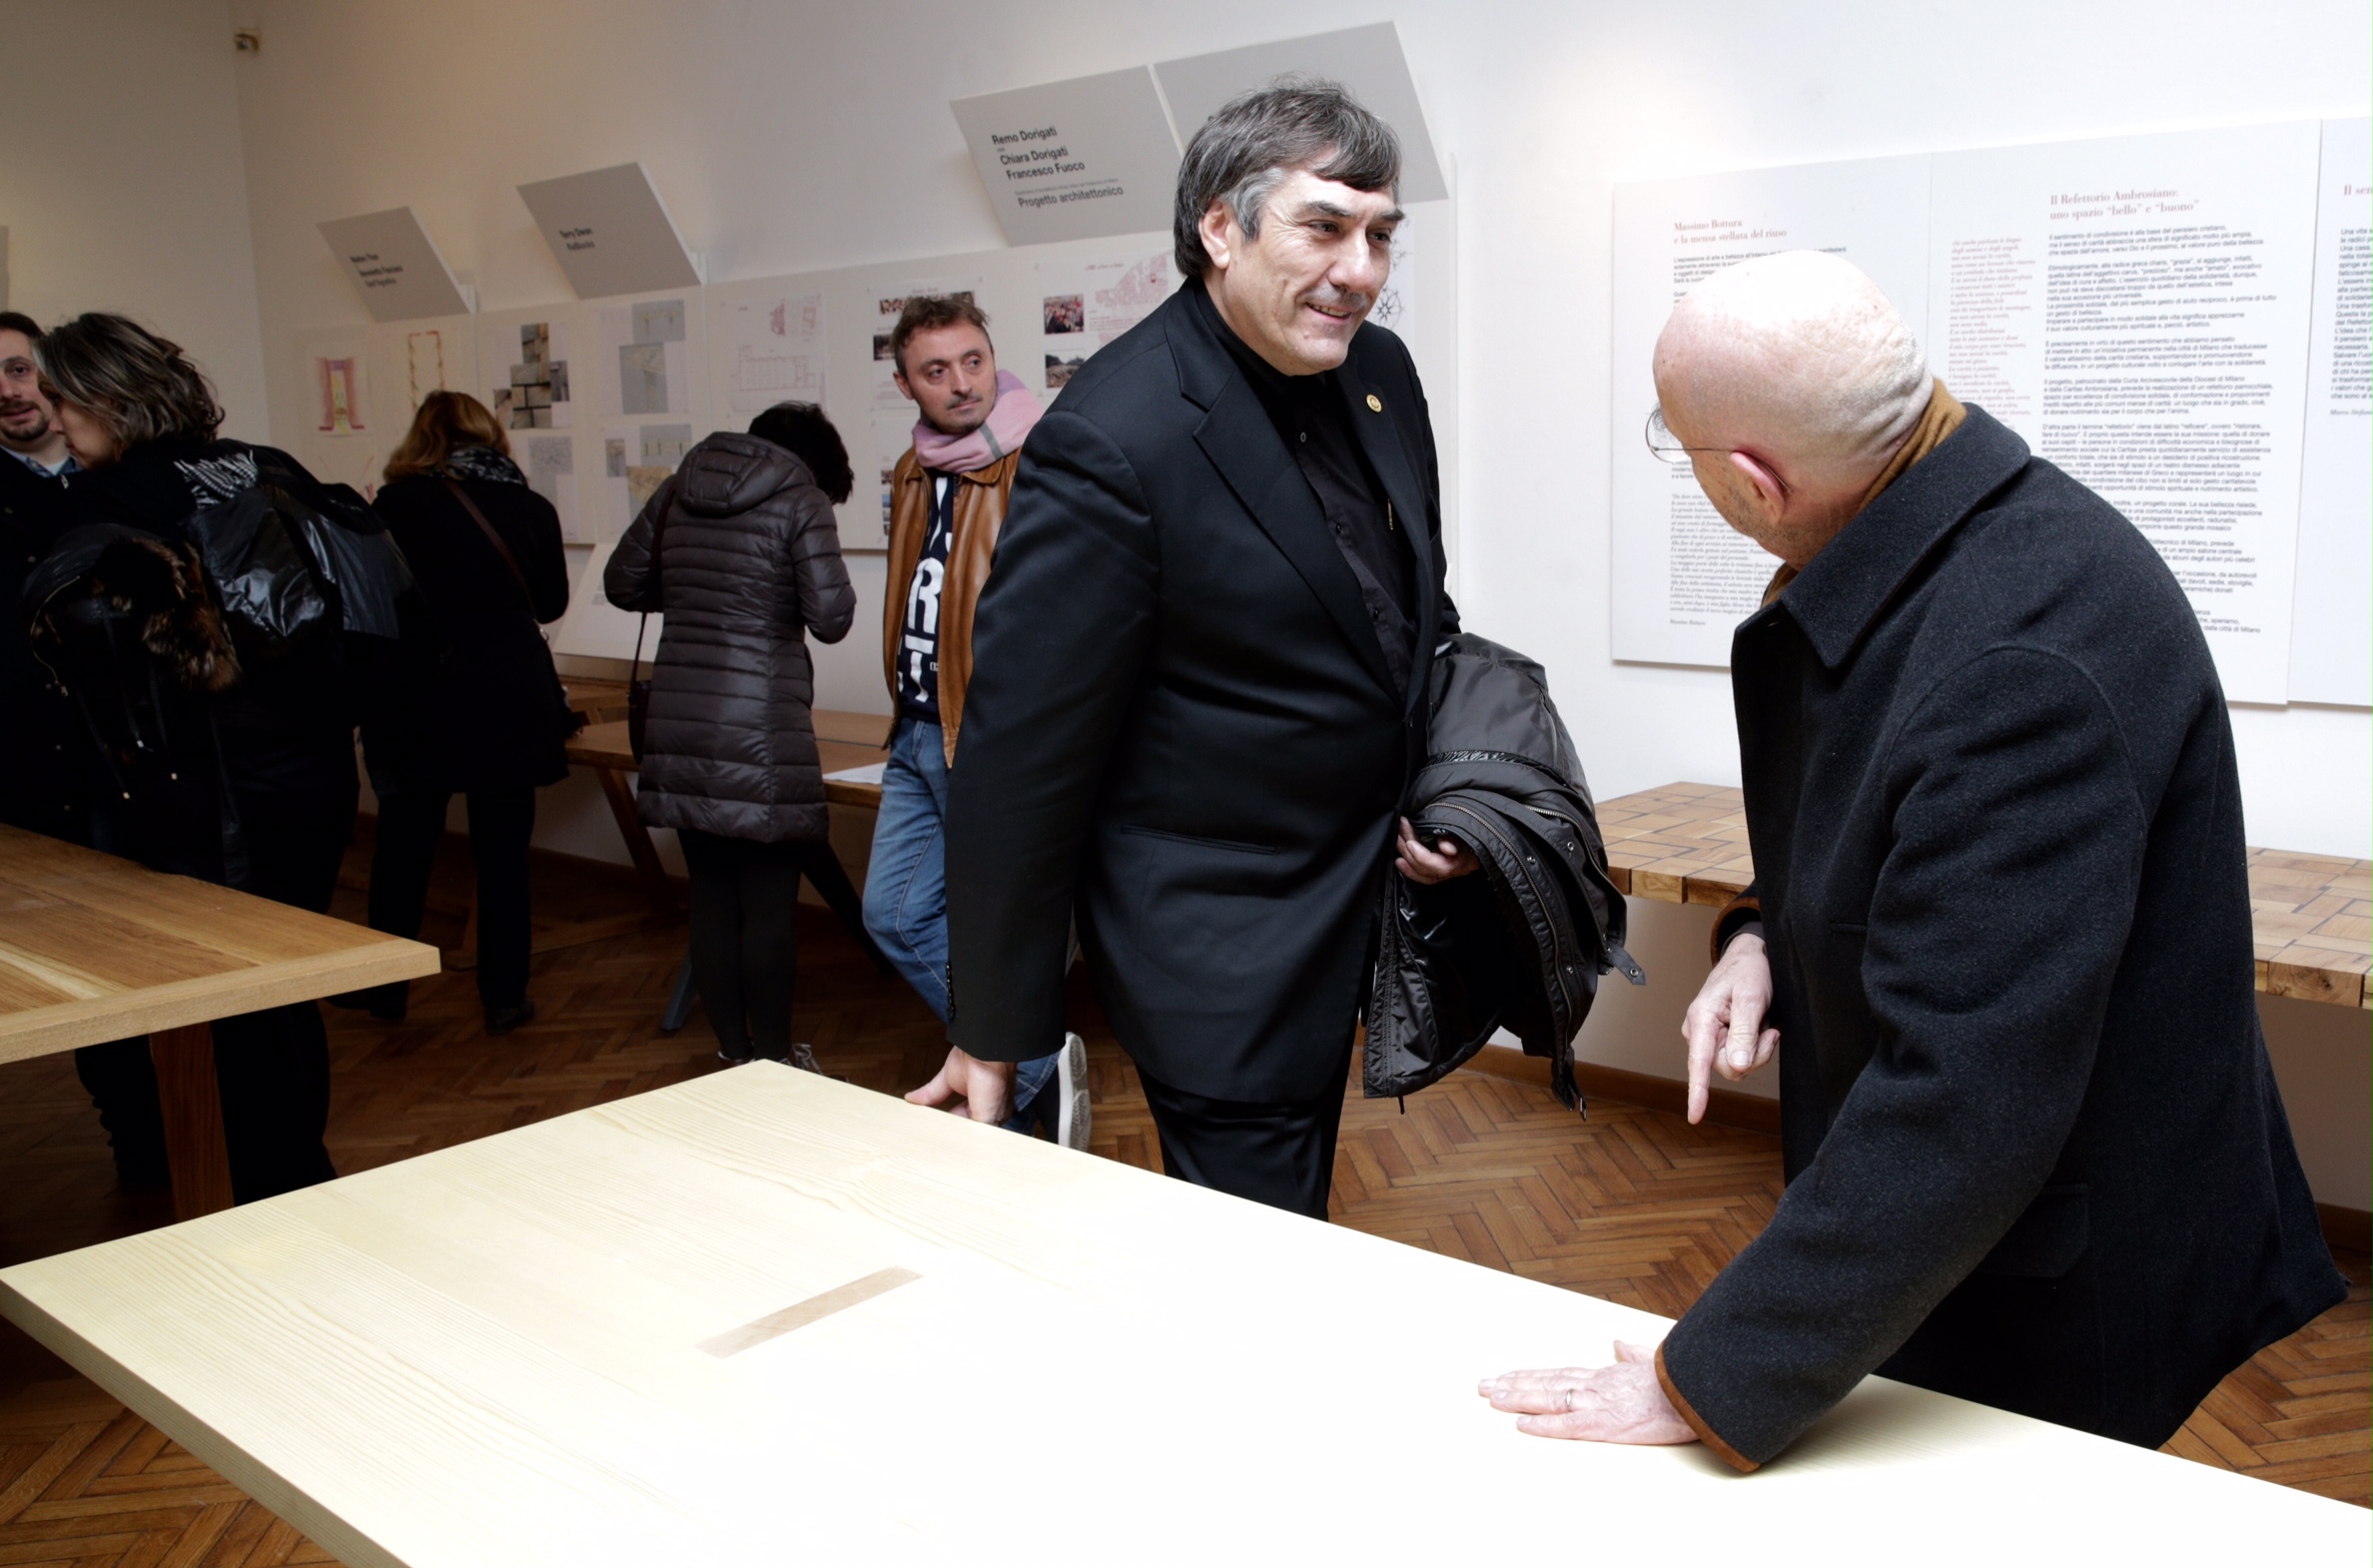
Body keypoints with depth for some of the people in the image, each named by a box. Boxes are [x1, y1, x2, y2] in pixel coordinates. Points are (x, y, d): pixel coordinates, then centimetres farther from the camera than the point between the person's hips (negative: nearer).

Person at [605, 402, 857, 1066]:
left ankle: (732, 1054, 22)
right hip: (761, 729, -6)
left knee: (711, 898, 13)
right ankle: (773, 1061, 13)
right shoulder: (803, 501, -4)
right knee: (768, 904, 4)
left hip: (678, 725, 6)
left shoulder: (678, 492, 13)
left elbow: (621, 583, 19)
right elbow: (830, 618, -10)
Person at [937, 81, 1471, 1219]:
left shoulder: (1379, 372, 1)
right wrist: (992, 1032, -12)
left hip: (1354, 903, 8)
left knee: (1293, 1238, 23)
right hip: (1219, 945, -7)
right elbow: (1018, 759, -20)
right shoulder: (1113, 443, -24)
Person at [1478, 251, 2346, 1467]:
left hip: (2054, 1316, -8)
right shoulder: (1927, 536, -5)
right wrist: (1765, 934, -5)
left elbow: (1961, 1105, -34)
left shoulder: (2019, 662, -34)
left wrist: (1706, 1384, -26)